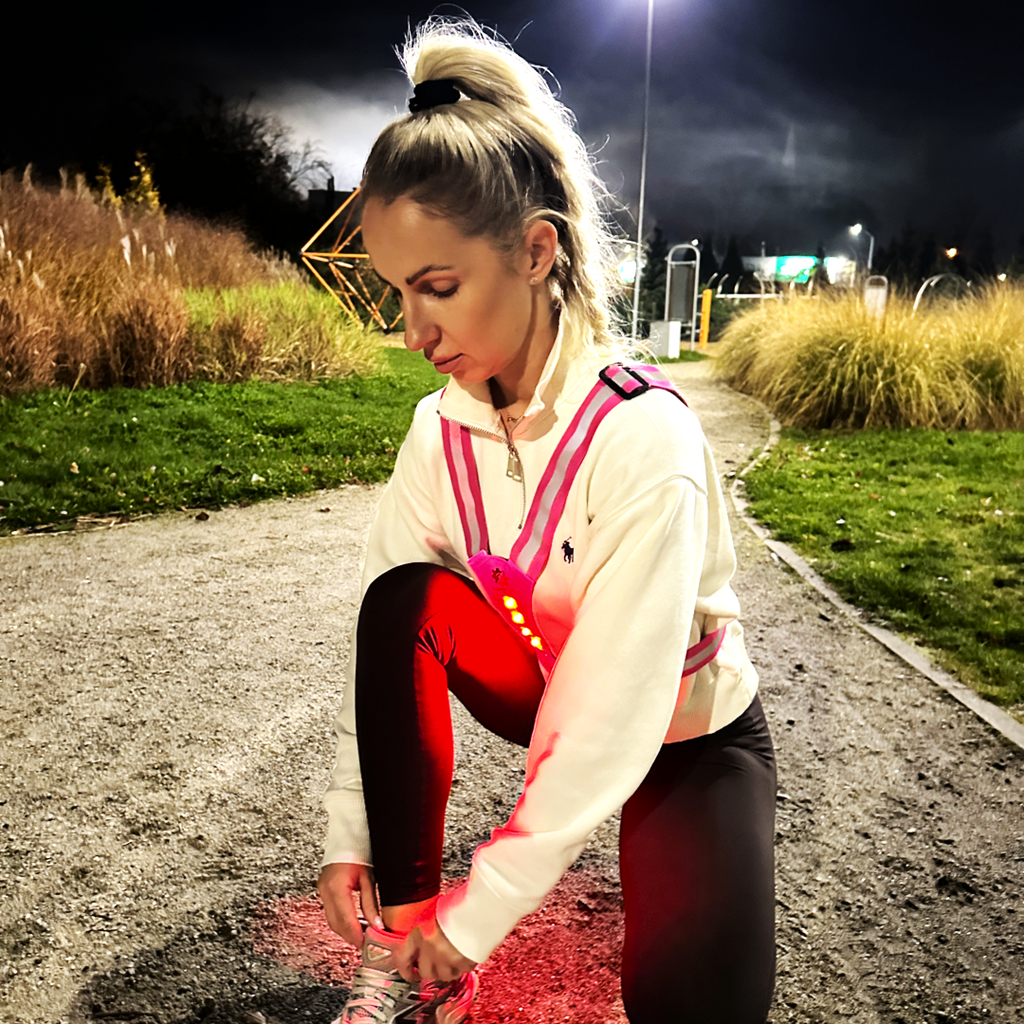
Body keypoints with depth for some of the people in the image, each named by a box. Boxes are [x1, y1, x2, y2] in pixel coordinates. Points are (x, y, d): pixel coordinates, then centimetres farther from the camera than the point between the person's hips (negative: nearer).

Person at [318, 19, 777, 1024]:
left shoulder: (642, 436, -31)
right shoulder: (440, 430, -12)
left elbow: (616, 711, -31)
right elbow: (382, 633, -10)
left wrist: (480, 914, -24)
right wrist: (350, 831, -13)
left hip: (686, 734, -4)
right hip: (551, 698, 5)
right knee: (409, 598, -22)